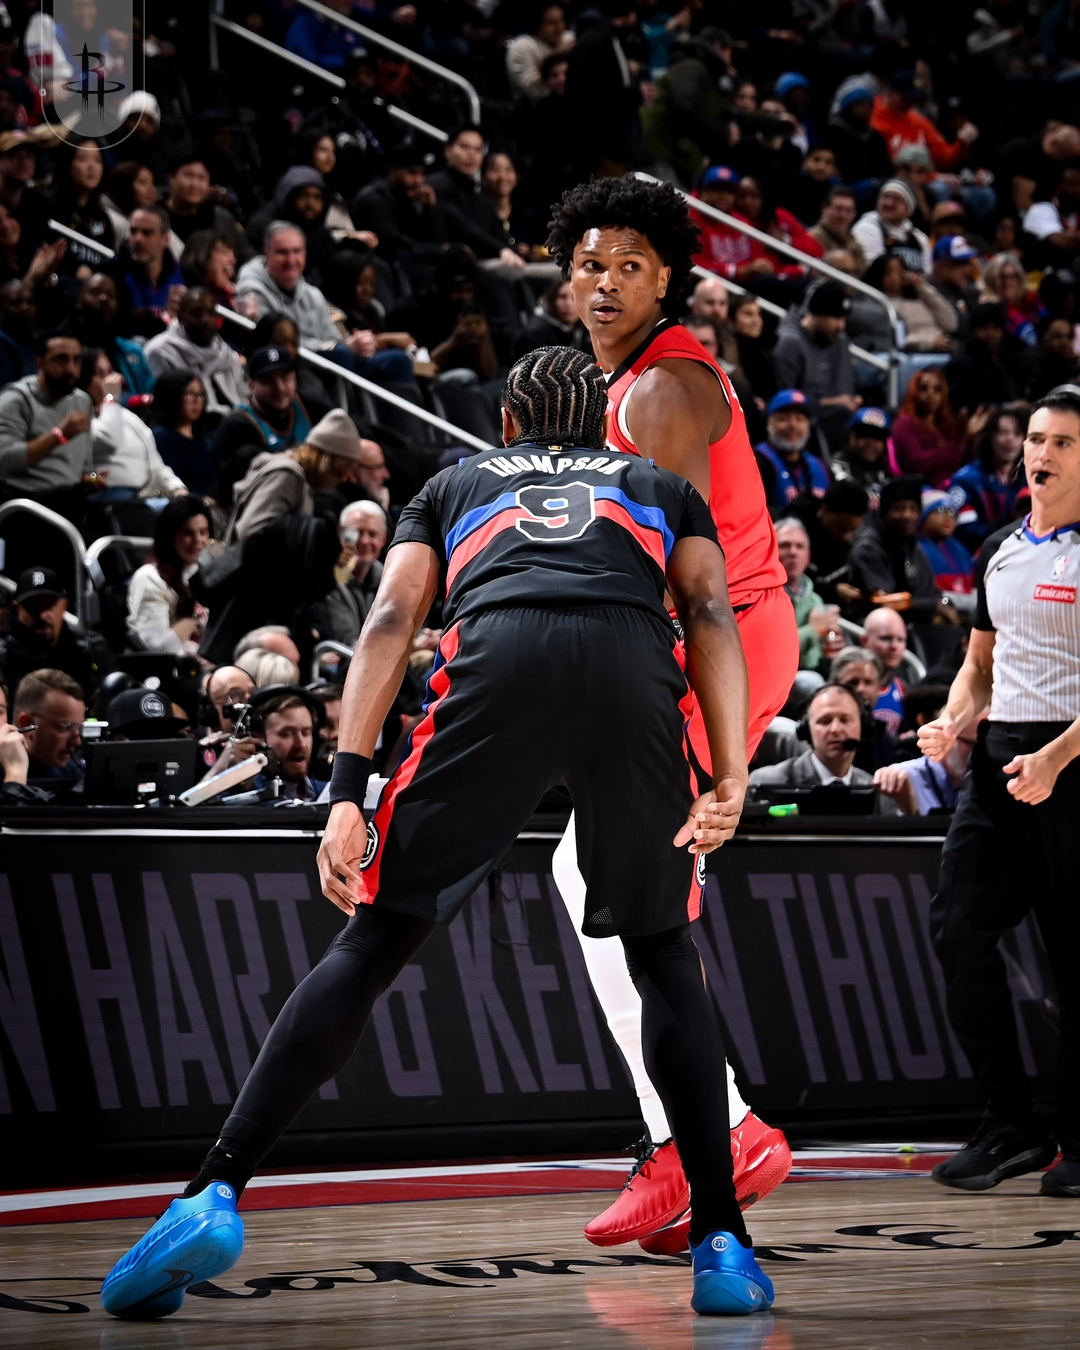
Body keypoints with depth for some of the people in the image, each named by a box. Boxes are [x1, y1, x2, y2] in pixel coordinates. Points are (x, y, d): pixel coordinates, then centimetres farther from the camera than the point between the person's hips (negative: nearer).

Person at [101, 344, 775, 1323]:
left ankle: (217, 1194, -4)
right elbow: (711, 612, 16)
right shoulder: (663, 486, 37)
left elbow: (391, 622, 17)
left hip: (496, 657, 0)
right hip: (634, 671, 1)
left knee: (374, 942, 7)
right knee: (664, 957, 19)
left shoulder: (457, 483, 36)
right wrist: (731, 780, 5)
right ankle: (723, 1243, 12)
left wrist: (348, 793, 7)